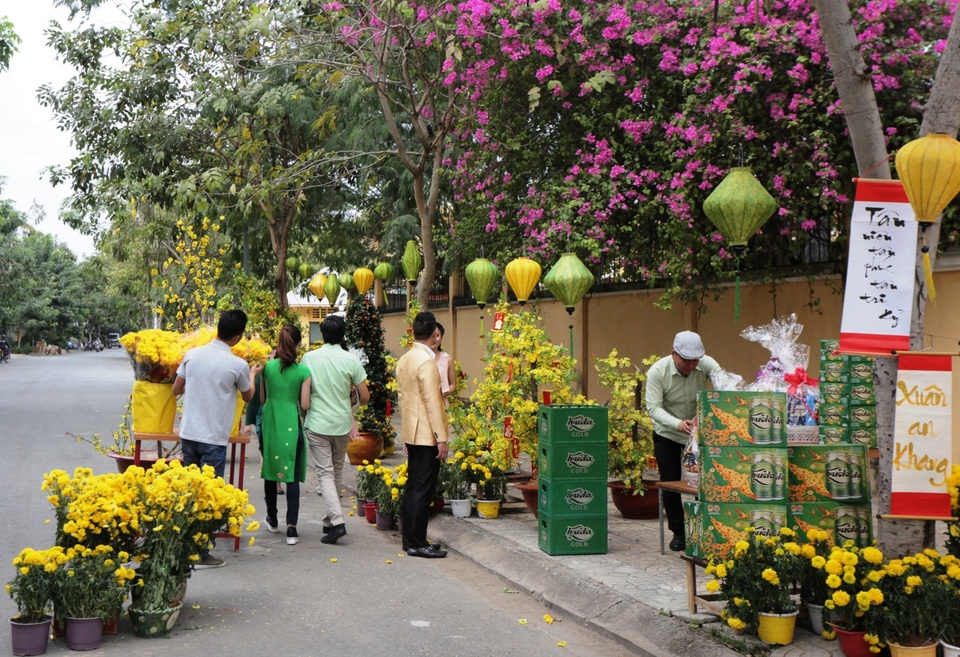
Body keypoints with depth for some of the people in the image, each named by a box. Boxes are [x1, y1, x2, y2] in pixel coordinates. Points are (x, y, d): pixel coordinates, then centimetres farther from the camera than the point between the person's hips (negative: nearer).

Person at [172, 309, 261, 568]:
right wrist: (252, 375, 28)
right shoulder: (238, 365, -11)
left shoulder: (193, 354, 0)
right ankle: (200, 554, 4)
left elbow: (176, 389, 12)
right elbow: (248, 396, 8)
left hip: (188, 433, 5)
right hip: (214, 438, -5)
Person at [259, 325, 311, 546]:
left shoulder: (268, 367, -2)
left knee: (270, 472, 17)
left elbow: (262, 399, 6)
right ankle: (291, 528, -5)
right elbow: (305, 405, -8)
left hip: (270, 424, 2)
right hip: (291, 426, -2)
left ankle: (272, 520, 32)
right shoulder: (303, 371, -8)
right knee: (292, 477, 1)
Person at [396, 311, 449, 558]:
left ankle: (410, 540, 20)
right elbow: (432, 403, -19)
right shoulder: (426, 361, -17)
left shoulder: (404, 360, 11)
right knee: (423, 490, -4)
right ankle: (417, 544, -1)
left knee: (413, 487, 14)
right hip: (426, 435, -9)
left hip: (411, 433, 9)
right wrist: (441, 438, -17)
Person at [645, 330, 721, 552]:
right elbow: (653, 407, -27)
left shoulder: (706, 364, -18)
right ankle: (679, 532, 13)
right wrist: (678, 424, -44)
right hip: (667, 435, -1)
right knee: (670, 483, -1)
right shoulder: (658, 371, -22)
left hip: (699, 432, 1)